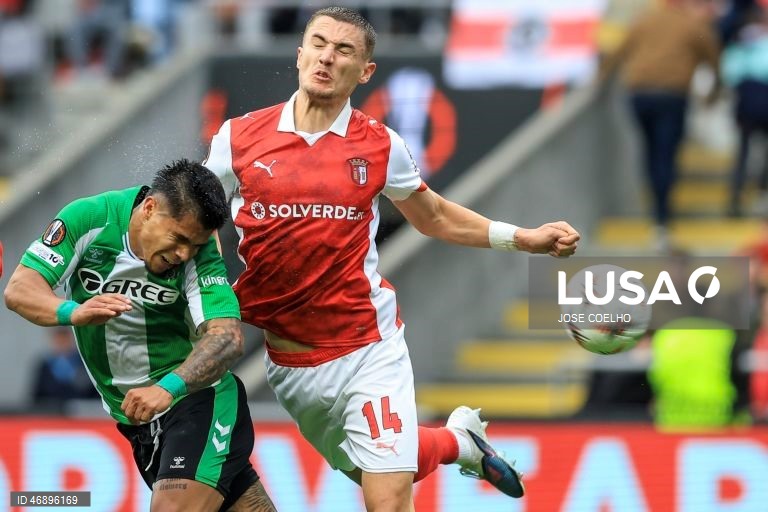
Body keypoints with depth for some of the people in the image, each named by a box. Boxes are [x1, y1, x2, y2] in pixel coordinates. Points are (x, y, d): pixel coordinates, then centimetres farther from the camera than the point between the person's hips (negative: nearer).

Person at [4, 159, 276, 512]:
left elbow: (227, 337, -28)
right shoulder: (87, 219, -12)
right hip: (135, 418, 3)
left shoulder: (200, 253, -17)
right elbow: (19, 289, -16)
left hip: (199, 397, -3)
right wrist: (73, 312, -37)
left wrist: (168, 387, -45)